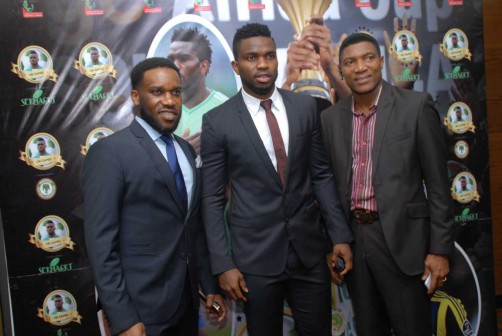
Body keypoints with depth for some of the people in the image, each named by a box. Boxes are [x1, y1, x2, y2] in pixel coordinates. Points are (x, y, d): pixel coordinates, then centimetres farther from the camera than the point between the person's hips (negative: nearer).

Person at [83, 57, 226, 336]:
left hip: (186, 302, 7)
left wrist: (210, 286, 12)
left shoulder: (186, 150, 10)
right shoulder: (109, 152, -13)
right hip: (142, 308, -7)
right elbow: (101, 242, -16)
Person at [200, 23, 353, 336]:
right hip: (255, 255, -2)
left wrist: (340, 236, 2)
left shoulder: (305, 106, 2)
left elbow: (321, 175, 7)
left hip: (310, 248, 3)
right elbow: (213, 199, -4)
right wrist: (223, 264, -7)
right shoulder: (217, 121, -6)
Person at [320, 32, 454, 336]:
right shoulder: (330, 118, 5)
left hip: (401, 238, -4)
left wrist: (440, 249, -9)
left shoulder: (416, 106, -6)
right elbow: (331, 184, 11)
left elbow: (438, 184, -6)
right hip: (352, 238, 4)